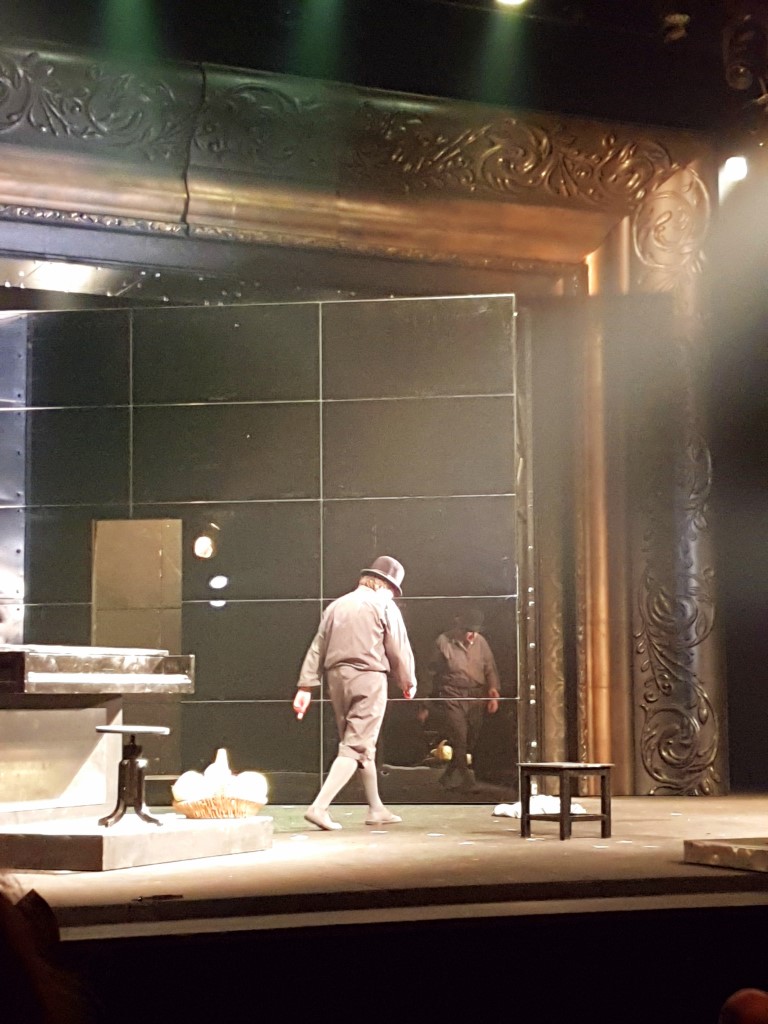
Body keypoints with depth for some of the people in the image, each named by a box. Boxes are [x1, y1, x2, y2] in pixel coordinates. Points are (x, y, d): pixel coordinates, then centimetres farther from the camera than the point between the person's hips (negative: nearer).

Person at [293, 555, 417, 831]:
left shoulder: (336, 606, 15)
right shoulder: (384, 606, -1)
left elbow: (317, 648, 11)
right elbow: (399, 650, -2)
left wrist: (306, 686, 9)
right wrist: (408, 682, 12)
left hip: (337, 677, 7)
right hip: (368, 678, -7)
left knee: (362, 746, 18)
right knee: (356, 748, -6)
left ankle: (376, 809, 26)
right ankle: (319, 807, -17)